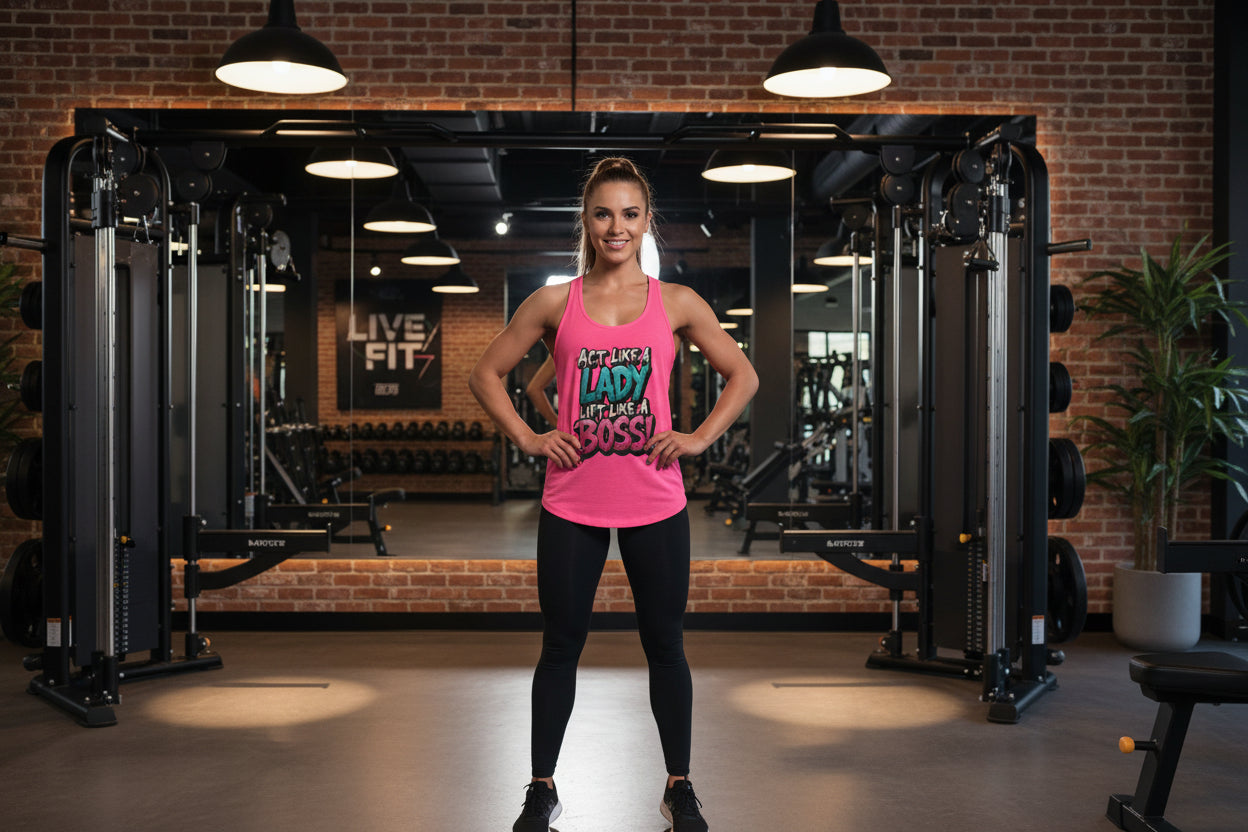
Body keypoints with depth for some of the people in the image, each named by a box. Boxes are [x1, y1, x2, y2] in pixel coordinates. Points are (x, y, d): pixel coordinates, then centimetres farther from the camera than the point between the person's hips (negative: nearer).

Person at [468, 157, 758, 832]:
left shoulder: (676, 303, 3)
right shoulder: (554, 303, 2)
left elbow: (743, 376, 10)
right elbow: (486, 374, 9)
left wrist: (699, 438, 0)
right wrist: (527, 438, -2)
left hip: (655, 503, 0)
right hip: (572, 504, 0)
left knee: (665, 647, 10)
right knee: (560, 648, 9)